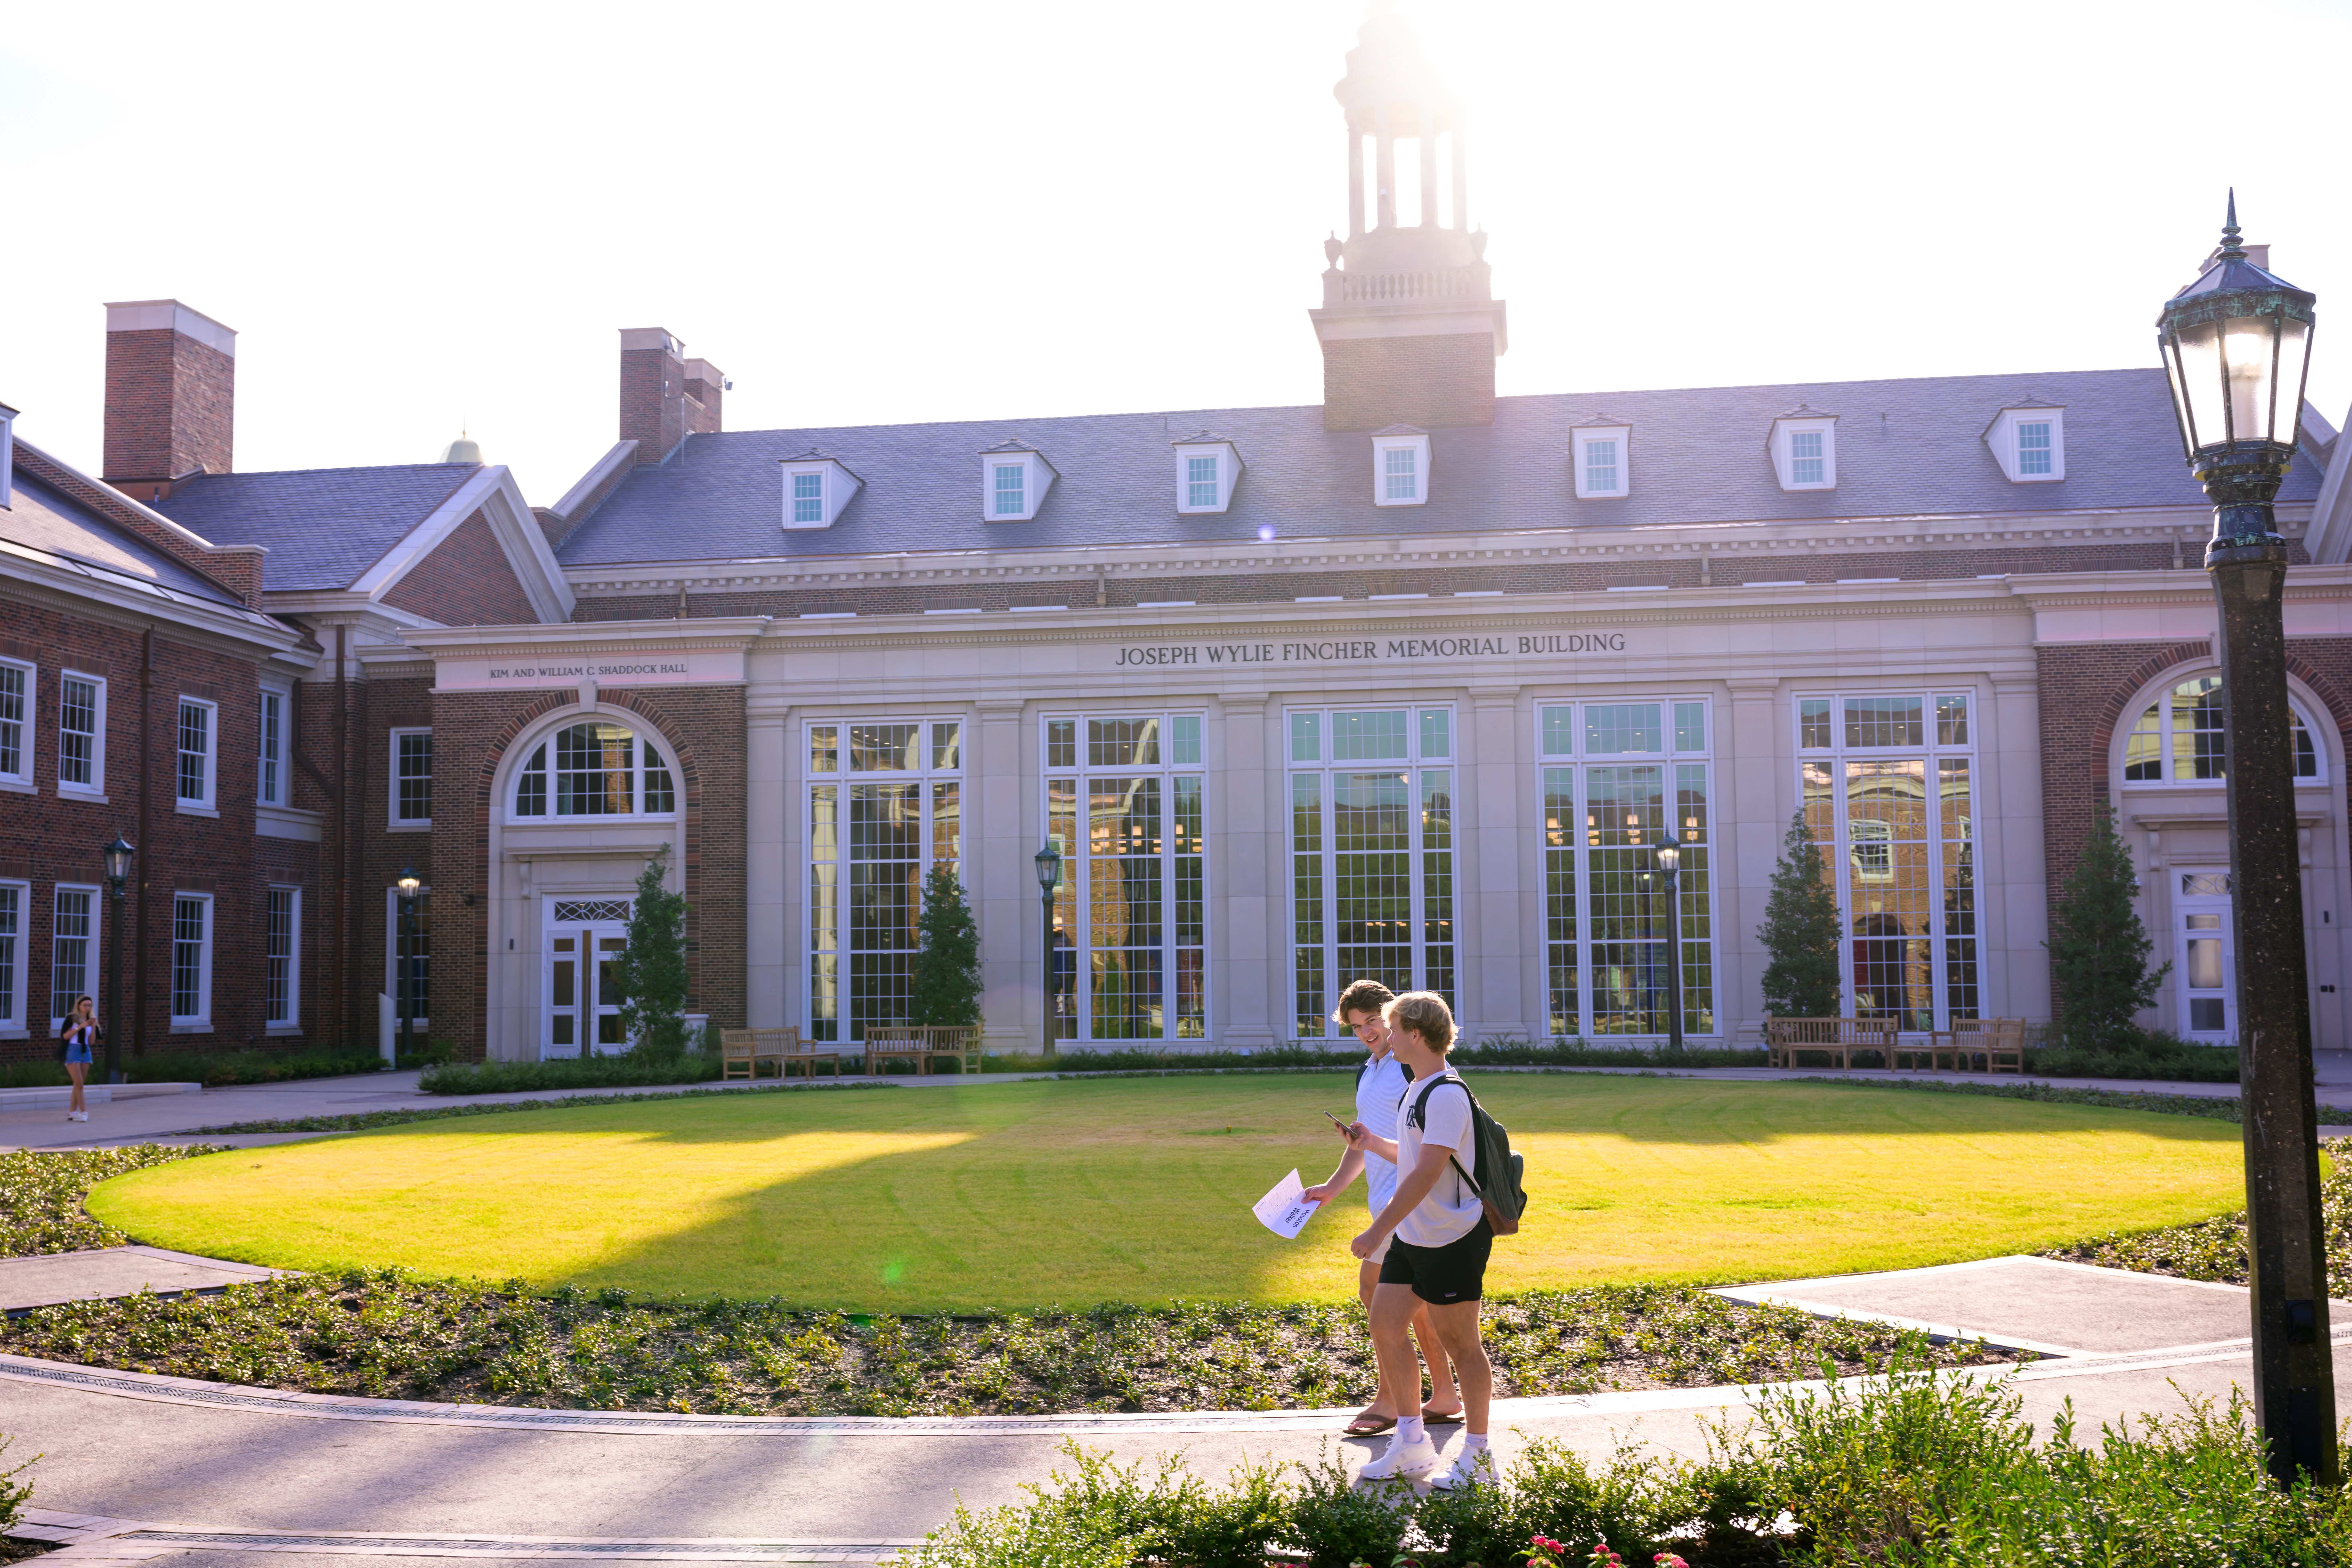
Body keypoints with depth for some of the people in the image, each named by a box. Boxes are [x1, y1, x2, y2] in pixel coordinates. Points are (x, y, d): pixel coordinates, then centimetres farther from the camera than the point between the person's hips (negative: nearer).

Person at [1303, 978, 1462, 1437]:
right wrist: (1333, 1186, 20)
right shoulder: (1366, 1074, 18)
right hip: (1386, 1197, 9)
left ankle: (1390, 1401, -5)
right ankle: (1444, 1396, 19)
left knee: (1376, 1289, -11)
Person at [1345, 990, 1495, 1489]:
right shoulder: (1419, 1090, 12)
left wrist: (1377, 1232, -27)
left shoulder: (1447, 1096, -20)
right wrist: (1374, 1143, 21)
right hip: (1411, 1237, 10)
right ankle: (1412, 1443, 20)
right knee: (1385, 1328, 9)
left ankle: (1477, 1456, 11)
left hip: (1453, 1241, -10)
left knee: (1461, 1344, 0)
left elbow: (1427, 1173, -27)